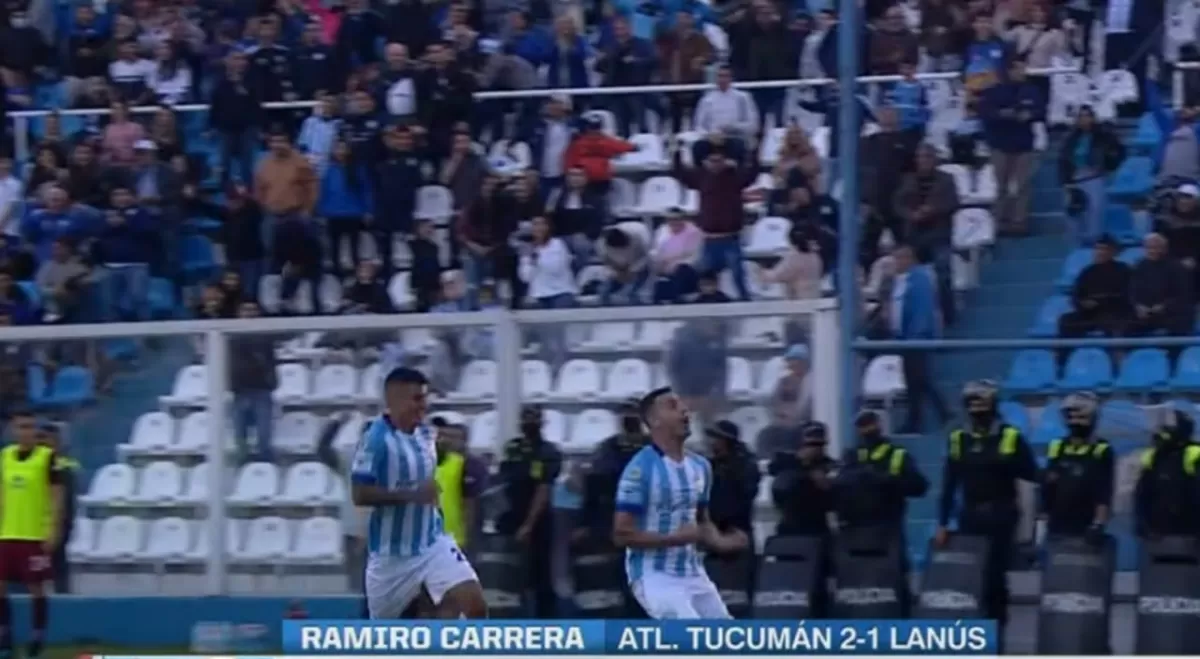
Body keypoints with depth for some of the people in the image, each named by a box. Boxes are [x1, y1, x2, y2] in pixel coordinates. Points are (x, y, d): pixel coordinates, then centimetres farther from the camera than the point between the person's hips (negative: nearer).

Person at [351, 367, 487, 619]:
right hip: (392, 551, -5)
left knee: (474, 604, -14)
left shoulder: (424, 434, 5)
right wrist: (412, 494, -28)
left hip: (432, 542, 5)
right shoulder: (376, 439, -17)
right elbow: (360, 494, -23)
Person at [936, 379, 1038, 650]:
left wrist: (1002, 463, -19)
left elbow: (1031, 474, -5)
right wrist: (942, 523, 0)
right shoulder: (958, 440, 7)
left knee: (995, 576, -3)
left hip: (1000, 517, -3)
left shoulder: (1011, 438, -1)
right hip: (970, 516, 3)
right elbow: (949, 484, 5)